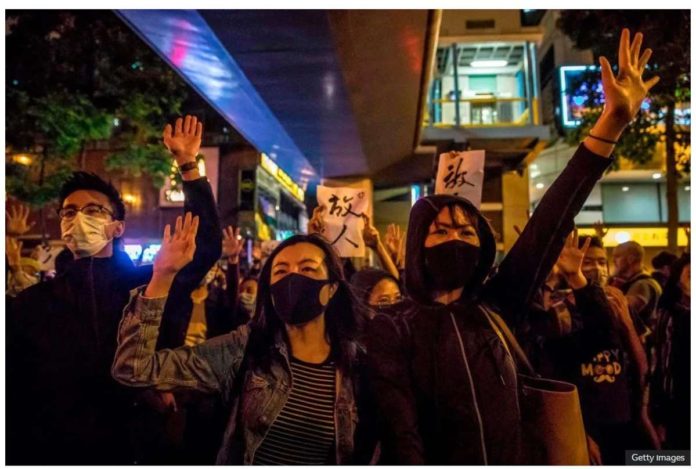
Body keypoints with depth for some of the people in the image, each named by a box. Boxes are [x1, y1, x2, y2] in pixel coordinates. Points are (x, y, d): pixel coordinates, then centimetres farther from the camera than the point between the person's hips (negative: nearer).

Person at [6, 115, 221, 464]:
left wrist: (188, 164, -18)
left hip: (127, 452, 0)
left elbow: (206, 246, -14)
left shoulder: (146, 284, -5)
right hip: (47, 454, 1)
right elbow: (12, 393, 2)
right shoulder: (32, 301, -1)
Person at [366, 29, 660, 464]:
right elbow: (401, 440, -19)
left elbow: (549, 224, -11)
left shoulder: (495, 309, -6)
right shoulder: (392, 330, -16)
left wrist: (612, 122, -13)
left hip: (514, 459, 4)